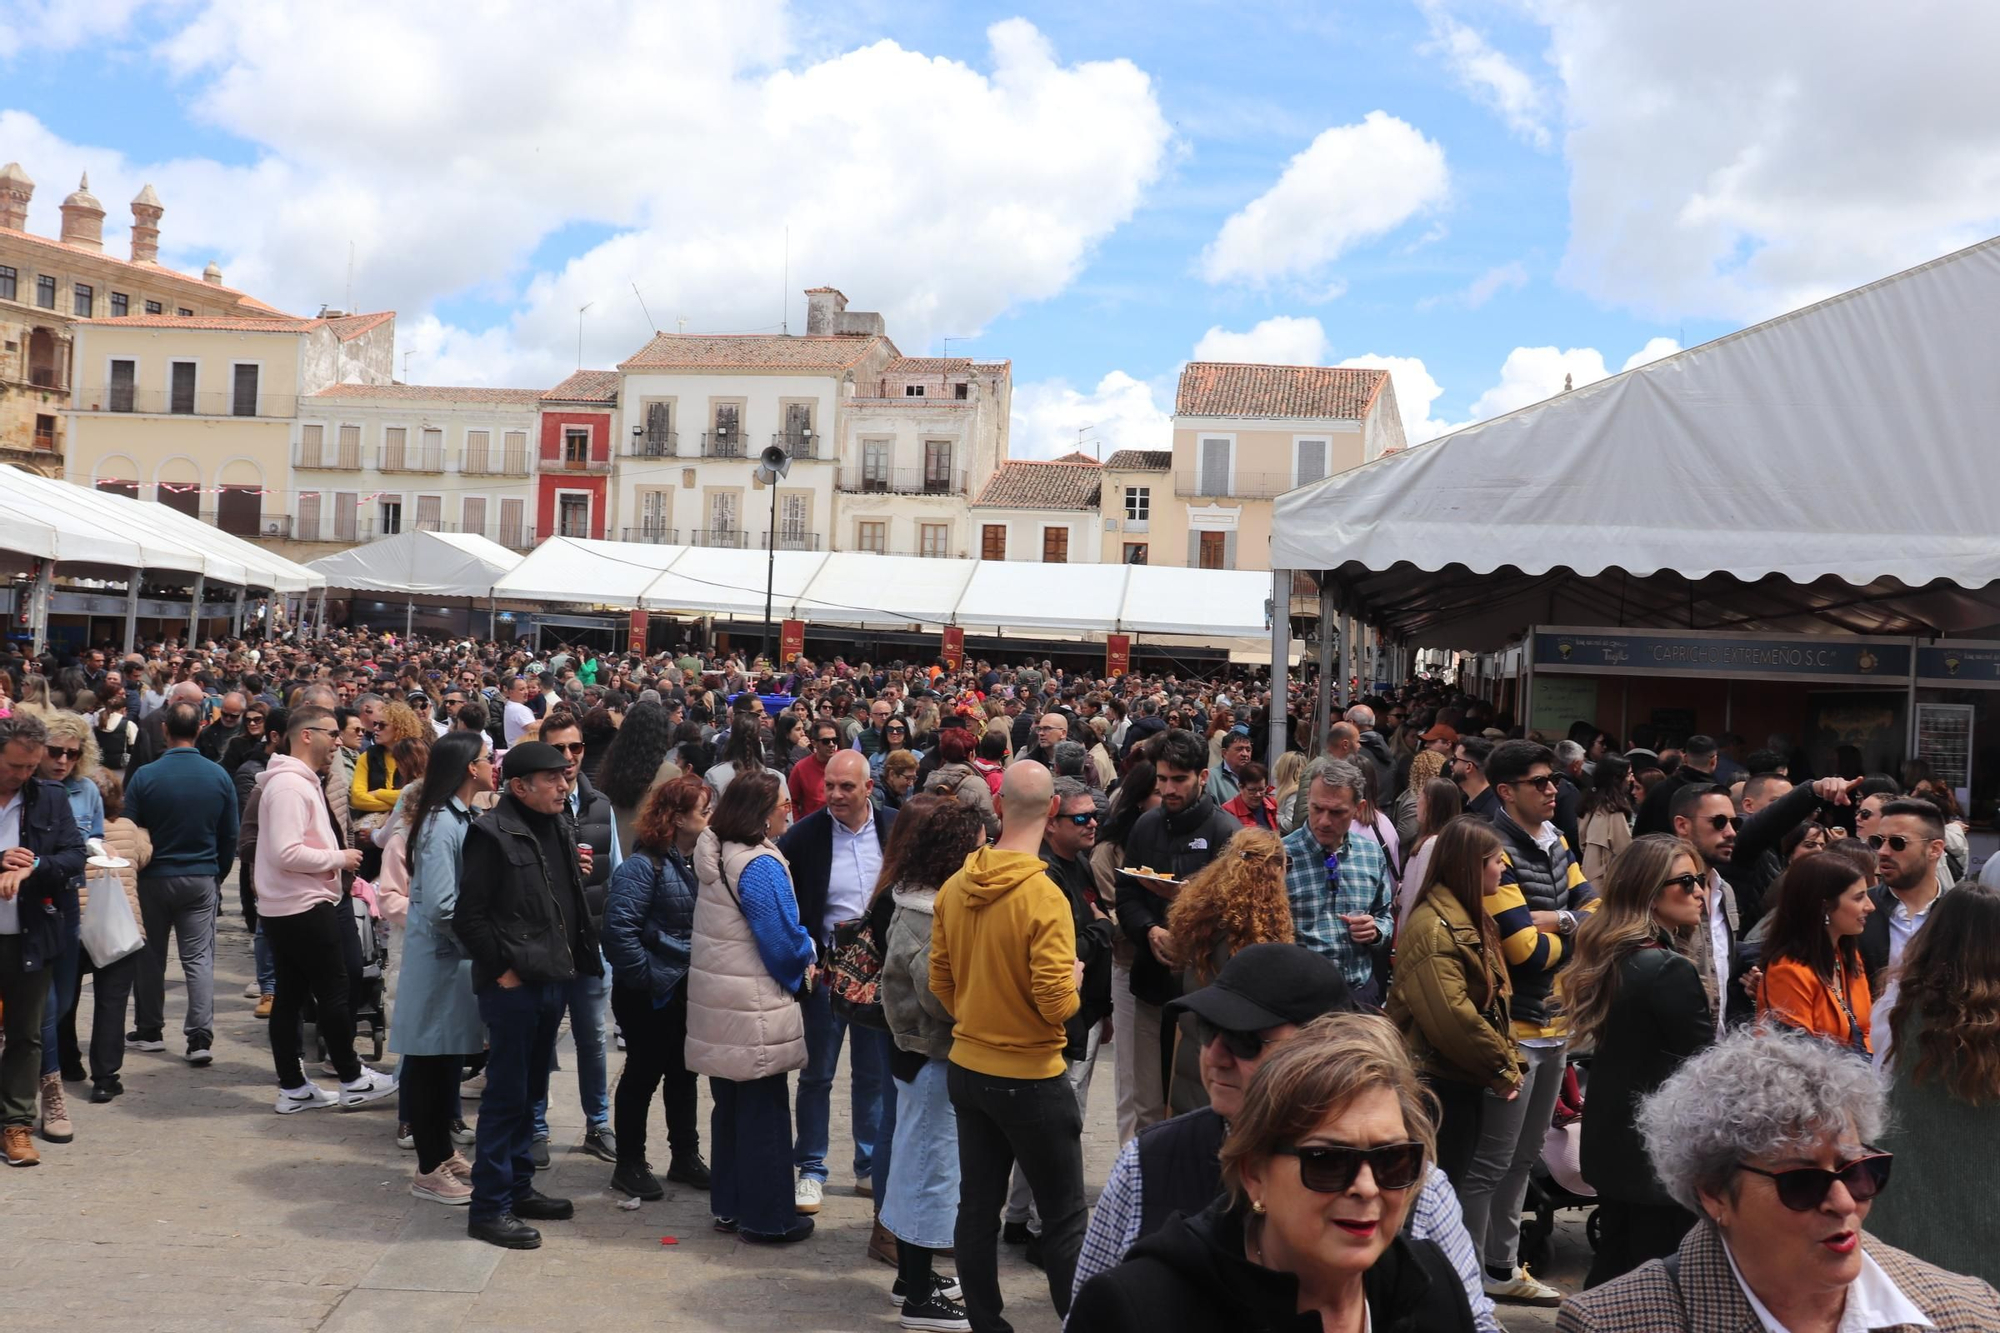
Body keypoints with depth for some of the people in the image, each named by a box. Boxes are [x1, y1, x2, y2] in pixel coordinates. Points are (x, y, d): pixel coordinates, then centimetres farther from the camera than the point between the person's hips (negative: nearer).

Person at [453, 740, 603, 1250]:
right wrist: (503, 969, -15)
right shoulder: (493, 834, -13)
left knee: (530, 1092, 17)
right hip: (513, 986, -8)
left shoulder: (556, 831, 13)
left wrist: (572, 960, 10)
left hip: (553, 980, 8)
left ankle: (518, 1188, 29)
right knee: (506, 1094, -2)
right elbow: (468, 916, -16)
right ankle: (488, 1207, 7)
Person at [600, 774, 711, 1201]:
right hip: (650, 995, -7)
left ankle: (686, 1157, 30)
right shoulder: (644, 865, -18)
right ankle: (630, 1165, 19)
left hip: (689, 990, 7)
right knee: (643, 1074, 5)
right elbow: (619, 928, -23)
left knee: (684, 1073, 17)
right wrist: (647, 978, -18)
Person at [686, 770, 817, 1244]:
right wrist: (804, 965, 2)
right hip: (755, 1009, -8)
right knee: (765, 1109, 3)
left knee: (729, 1106, 17)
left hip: (717, 1005, 9)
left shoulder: (714, 856, 7)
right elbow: (785, 940, -20)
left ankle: (728, 1206, 27)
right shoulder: (761, 866, -21)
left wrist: (800, 957, 12)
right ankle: (768, 1217, 12)